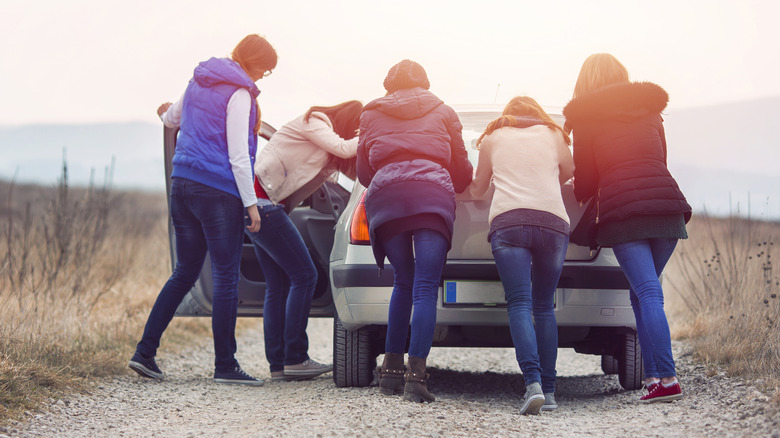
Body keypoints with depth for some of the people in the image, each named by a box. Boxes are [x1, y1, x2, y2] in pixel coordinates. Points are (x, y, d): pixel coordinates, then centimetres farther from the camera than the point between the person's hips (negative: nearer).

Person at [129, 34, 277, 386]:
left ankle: (145, 351, 11)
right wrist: (251, 203, -12)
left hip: (183, 185, 8)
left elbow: (172, 118, 32)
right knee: (226, 278, -2)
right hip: (219, 192, -8)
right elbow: (237, 154, -15)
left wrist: (167, 114, 56)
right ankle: (225, 366, 1)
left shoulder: (198, 83, 14)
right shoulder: (238, 94, -10)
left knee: (185, 272, 14)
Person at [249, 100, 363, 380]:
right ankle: (295, 359, -7)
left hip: (262, 205, 10)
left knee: (278, 284, 8)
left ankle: (278, 364, 6)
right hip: (261, 201, -10)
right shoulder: (313, 123, -6)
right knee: (304, 276, -9)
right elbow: (344, 148, -17)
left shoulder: (330, 154, 20)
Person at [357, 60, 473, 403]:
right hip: (433, 191, -1)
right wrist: (450, 190, 48)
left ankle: (391, 369, 9)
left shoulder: (372, 114, 27)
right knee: (425, 287, -8)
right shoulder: (442, 112, 26)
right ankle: (416, 375, -21)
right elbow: (462, 168, 27)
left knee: (403, 282, 15)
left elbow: (364, 172, 29)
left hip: (384, 194, 2)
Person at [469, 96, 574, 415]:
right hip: (553, 220, 1)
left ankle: (533, 383, -27)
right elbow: (569, 173, 39)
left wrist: (473, 187, 57)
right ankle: (549, 391, 3)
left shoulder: (493, 137, 23)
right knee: (544, 307, 9)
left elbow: (478, 189, 33)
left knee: (519, 304, -9)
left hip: (508, 219, -1)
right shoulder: (553, 135, 23)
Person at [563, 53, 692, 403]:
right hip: (666, 202, 4)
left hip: (622, 209, -4)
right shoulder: (650, 111, 20)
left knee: (648, 293, -9)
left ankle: (666, 379, -18)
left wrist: (586, 196, 37)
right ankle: (653, 374, 5)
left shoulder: (587, 120, 8)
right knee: (643, 292, 13)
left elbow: (584, 181, 13)